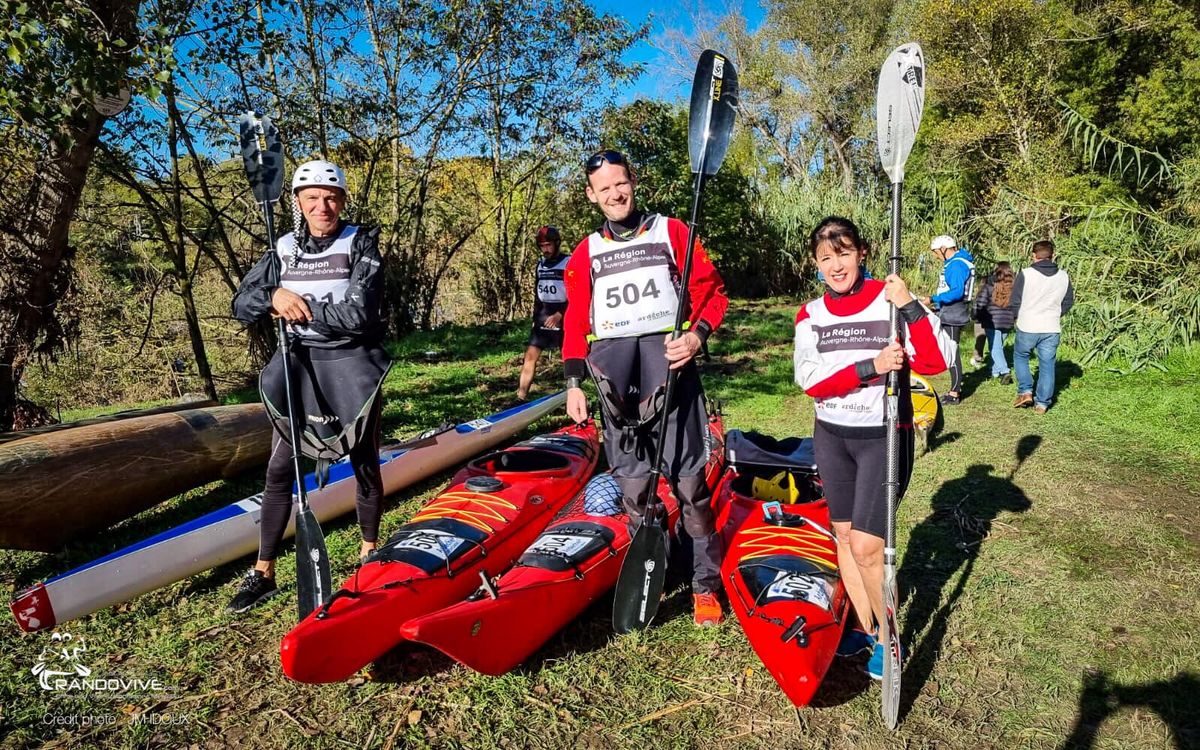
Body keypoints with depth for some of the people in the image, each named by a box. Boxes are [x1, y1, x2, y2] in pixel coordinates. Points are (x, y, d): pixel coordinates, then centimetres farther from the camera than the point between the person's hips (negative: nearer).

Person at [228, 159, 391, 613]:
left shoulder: (361, 245, -7)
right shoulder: (284, 250, 5)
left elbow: (358, 314, -19)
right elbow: (242, 305, 4)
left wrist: (299, 307, -14)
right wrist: (275, 295, -16)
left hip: (353, 368, -3)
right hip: (300, 368, 3)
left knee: (365, 466, 9)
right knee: (280, 470, 3)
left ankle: (370, 552, 31)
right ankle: (263, 573, 15)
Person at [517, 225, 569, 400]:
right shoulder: (540, 264, 11)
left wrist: (560, 314, -21)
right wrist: (535, 315, 19)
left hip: (564, 316, -5)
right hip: (544, 315, 5)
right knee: (530, 355, -4)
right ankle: (520, 397, -4)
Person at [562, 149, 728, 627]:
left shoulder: (672, 232, 9)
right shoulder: (585, 253, 16)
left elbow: (711, 290, 6)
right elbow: (576, 322, 15)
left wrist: (698, 334, -12)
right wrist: (573, 382, 6)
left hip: (669, 360, -2)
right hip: (615, 374, 3)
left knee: (689, 480, -4)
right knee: (634, 485, 5)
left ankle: (706, 584, 11)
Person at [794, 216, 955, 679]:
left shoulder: (891, 300, -9)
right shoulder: (811, 315, 1)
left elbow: (936, 362, -19)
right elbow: (810, 380, -11)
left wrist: (910, 307, -29)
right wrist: (871, 367, -22)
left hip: (884, 437, -4)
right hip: (831, 437, 5)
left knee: (865, 546, -7)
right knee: (843, 536, 12)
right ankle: (866, 629, 31)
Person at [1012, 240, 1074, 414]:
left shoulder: (1026, 274, -11)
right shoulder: (1064, 276, 3)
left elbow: (1015, 301, -6)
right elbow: (1068, 301, 12)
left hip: (1027, 327, -3)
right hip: (1052, 329, 3)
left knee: (1020, 356, 20)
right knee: (1047, 365, 9)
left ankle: (1025, 391, 9)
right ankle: (1042, 403, 11)